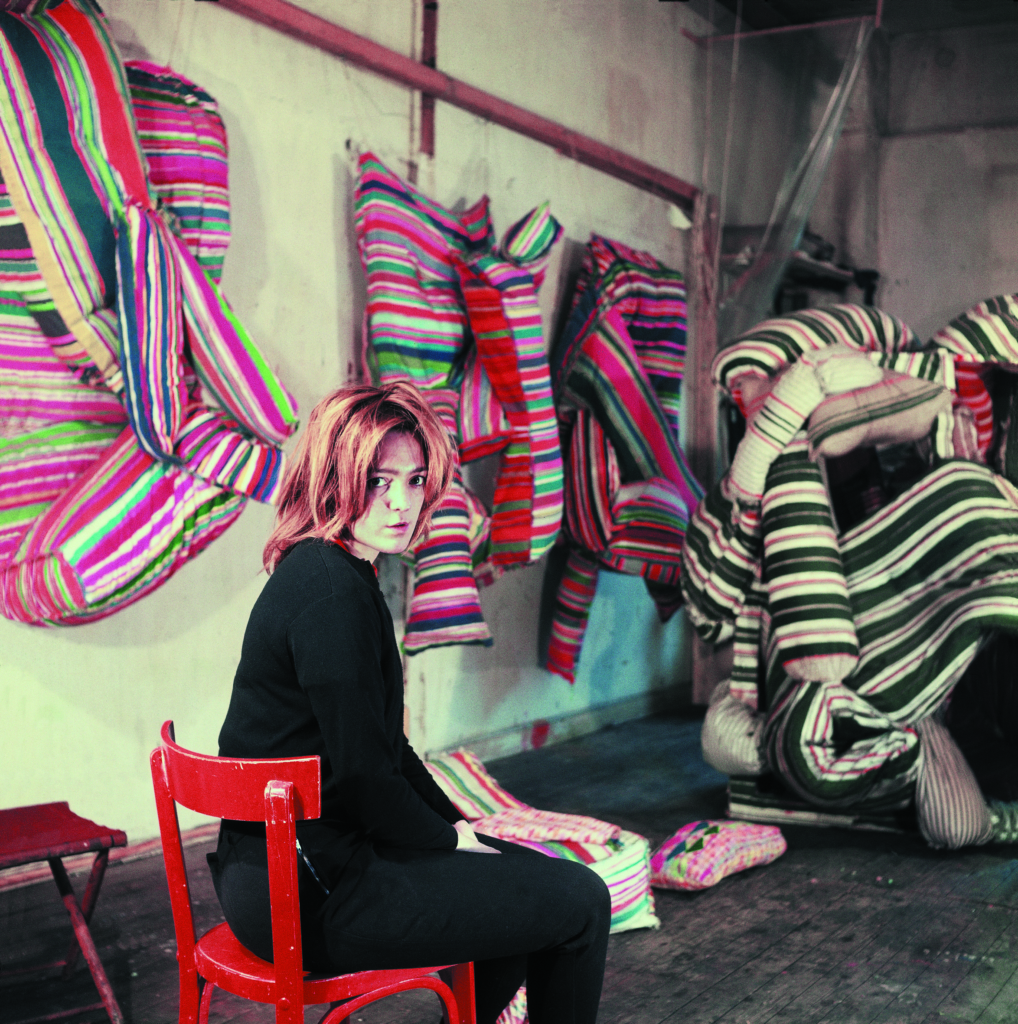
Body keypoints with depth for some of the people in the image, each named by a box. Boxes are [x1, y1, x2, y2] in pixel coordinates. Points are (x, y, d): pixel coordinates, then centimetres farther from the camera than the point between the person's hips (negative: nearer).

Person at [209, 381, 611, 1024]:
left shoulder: (330, 573, 12)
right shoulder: (333, 591, -21)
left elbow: (383, 743, 17)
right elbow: (360, 771, -21)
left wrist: (455, 824, 12)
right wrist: (445, 838, -5)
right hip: (306, 897, -10)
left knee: (535, 877, 23)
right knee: (581, 903, -2)